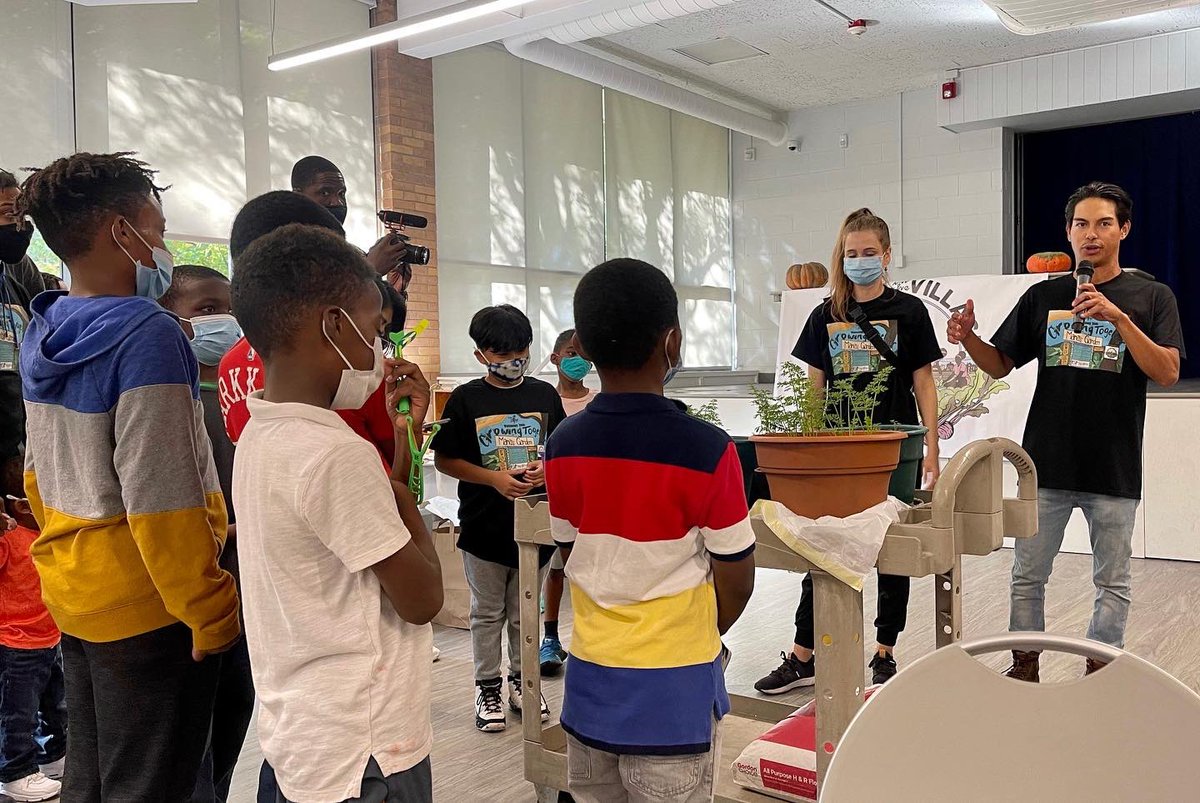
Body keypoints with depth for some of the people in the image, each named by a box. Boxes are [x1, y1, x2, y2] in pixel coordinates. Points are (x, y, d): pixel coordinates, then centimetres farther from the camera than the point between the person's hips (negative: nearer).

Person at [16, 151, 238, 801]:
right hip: (147, 608, -8)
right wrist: (212, 612, -17)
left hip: (71, 595, 8)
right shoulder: (147, 334, -21)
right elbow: (161, 499, -25)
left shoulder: (43, 334, 5)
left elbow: (38, 472, 14)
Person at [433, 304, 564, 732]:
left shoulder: (545, 395, 3)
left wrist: (546, 468, -11)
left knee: (525, 612, 16)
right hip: (483, 525, -2)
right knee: (487, 613, 11)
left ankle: (520, 679, 32)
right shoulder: (465, 399, -6)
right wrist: (494, 478, -16)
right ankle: (487, 686, 25)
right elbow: (445, 459, -4)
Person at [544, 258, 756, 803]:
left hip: (590, 676, 4)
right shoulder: (706, 450, -18)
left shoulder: (563, 445, -5)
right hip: (673, 686, -4)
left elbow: (571, 557, 5)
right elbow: (736, 580, -9)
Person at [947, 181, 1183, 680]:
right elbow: (1001, 364, 9)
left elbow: (1167, 373, -11)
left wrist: (1118, 316, -21)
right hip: (1047, 464, 2)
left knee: (1112, 582, 11)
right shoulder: (1043, 296, 7)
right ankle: (1024, 671, 24)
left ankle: (1100, 673, 27)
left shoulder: (1151, 297, 1)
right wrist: (968, 339, -12)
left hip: (1115, 468, -1)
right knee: (1028, 576, 9)